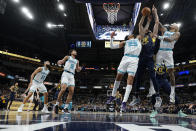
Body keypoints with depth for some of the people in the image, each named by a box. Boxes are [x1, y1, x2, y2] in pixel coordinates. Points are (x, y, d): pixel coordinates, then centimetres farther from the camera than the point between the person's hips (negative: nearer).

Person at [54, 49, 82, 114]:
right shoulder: (67, 57, 12)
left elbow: (77, 70, 30)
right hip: (65, 74, -5)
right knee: (63, 89, -22)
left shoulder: (77, 61, 23)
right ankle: (57, 105, -8)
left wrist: (79, 69, 6)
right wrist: (59, 62, -18)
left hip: (72, 76, 5)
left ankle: (65, 107, -2)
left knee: (71, 91, -8)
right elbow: (60, 62, 6)